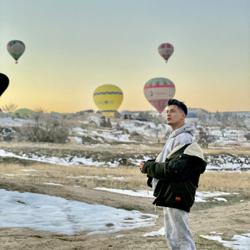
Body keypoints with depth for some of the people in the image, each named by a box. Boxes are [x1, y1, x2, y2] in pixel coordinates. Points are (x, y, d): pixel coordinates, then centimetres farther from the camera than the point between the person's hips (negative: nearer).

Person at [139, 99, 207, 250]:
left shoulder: (184, 138, -16)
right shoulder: (174, 138, 16)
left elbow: (173, 169, -25)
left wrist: (148, 167, -13)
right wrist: (150, 165, 1)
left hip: (176, 196, -10)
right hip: (169, 195, 10)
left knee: (182, 237, -5)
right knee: (172, 236, 17)